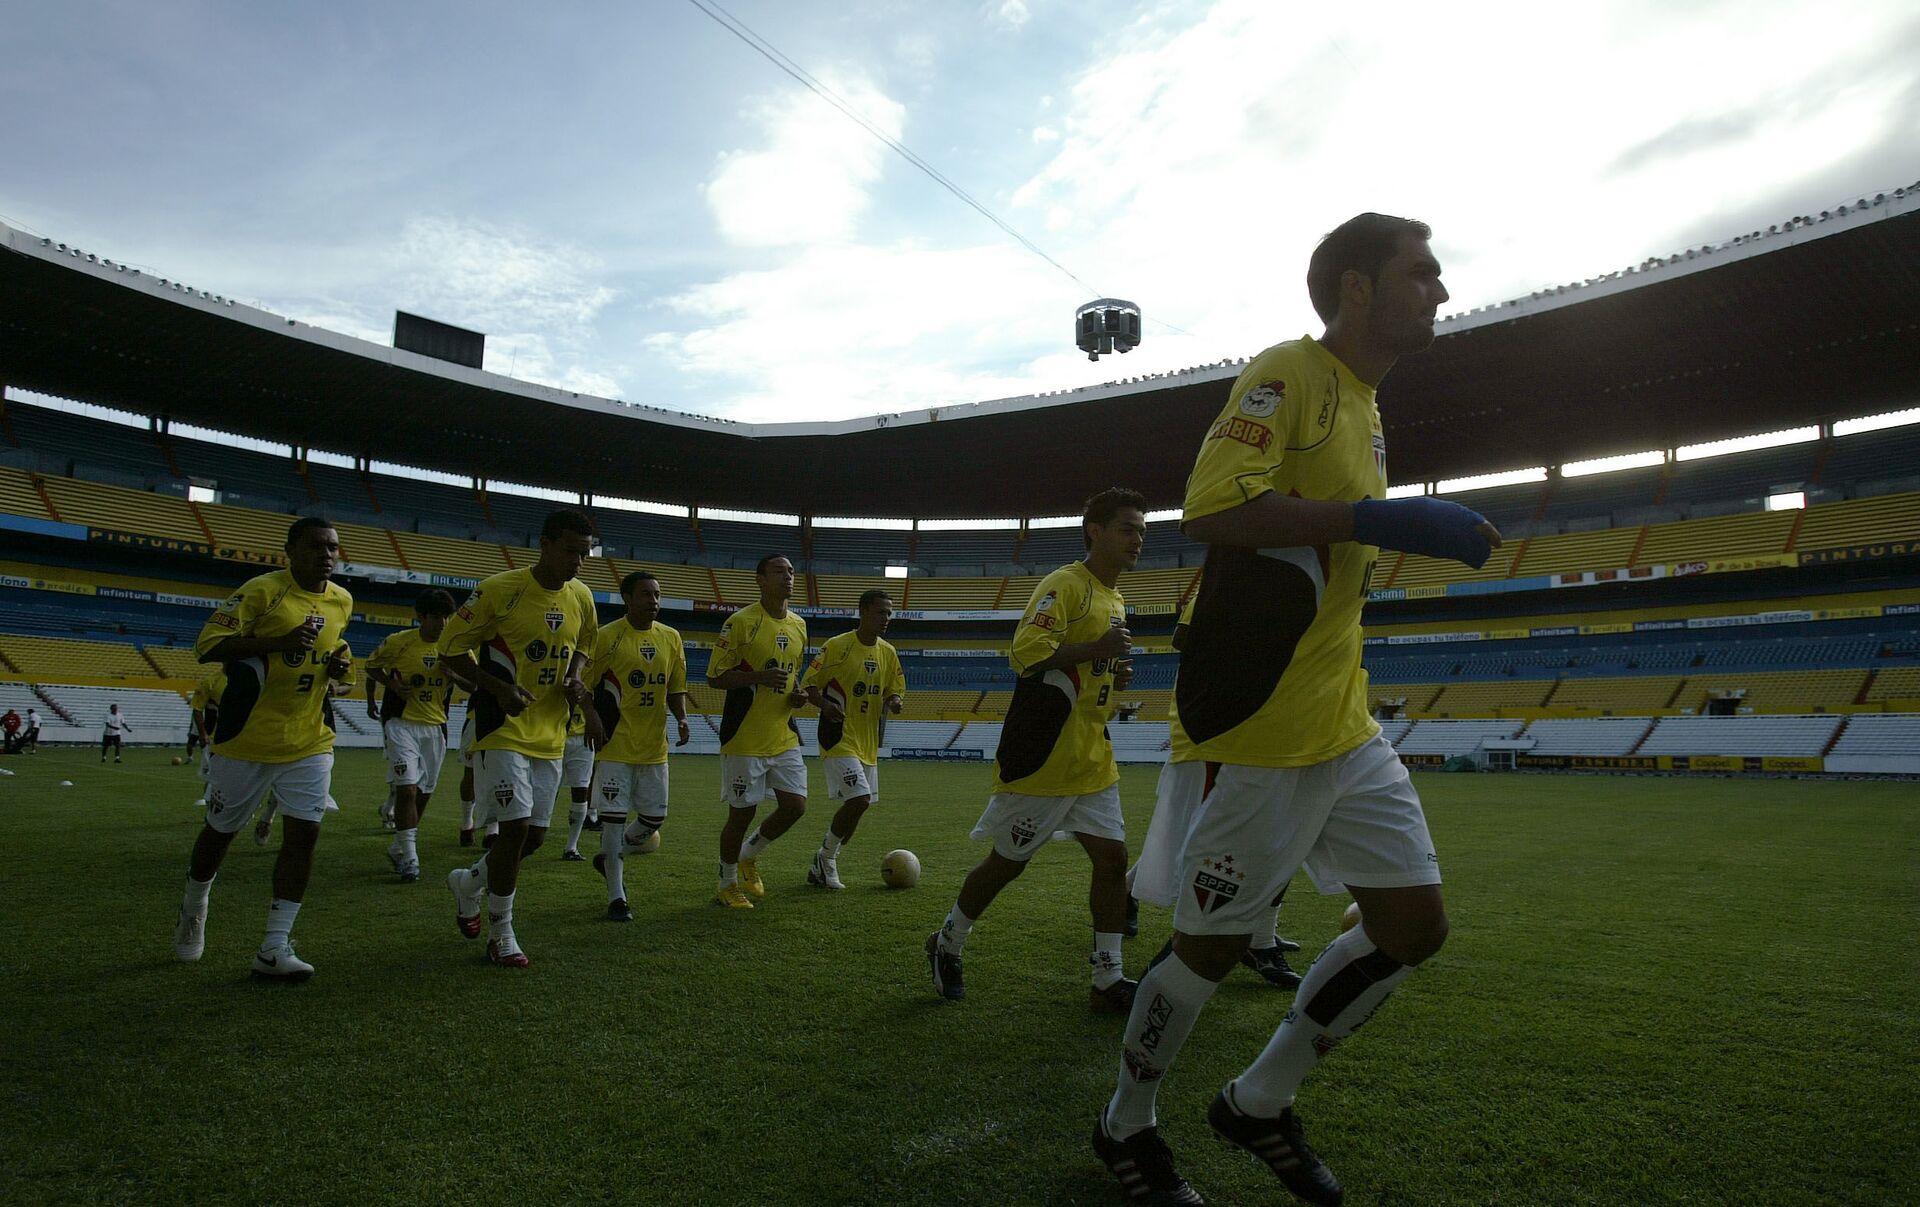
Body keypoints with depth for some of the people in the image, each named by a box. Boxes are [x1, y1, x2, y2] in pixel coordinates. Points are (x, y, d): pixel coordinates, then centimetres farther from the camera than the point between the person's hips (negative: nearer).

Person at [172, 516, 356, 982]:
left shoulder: (342, 601, 5)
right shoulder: (262, 590, -14)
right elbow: (208, 645, -17)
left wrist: (338, 666, -1)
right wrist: (280, 642, -27)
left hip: (309, 743, 4)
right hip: (248, 739, -4)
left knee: (304, 834, -7)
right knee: (221, 831, 15)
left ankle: (274, 949, 0)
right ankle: (194, 908, 45)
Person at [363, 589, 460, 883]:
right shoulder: (399, 641, -7)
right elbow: (372, 667, 9)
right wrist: (393, 684, -6)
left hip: (435, 726, 4)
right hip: (401, 723, -4)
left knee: (423, 792, 12)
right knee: (407, 788, -15)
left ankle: (398, 847, 31)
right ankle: (409, 858, -8)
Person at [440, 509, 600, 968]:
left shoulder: (581, 597, 4)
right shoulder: (501, 589, -14)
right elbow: (452, 647, -8)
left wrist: (575, 677, -2)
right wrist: (498, 687, -21)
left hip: (550, 735, 6)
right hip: (503, 729, -6)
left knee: (535, 835, 10)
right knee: (516, 826, -10)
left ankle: (469, 882, 39)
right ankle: (500, 932, 10)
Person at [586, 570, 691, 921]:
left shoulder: (671, 638, 7)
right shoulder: (607, 637, -8)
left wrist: (681, 719, -3)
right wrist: (595, 723, -15)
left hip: (654, 747, 5)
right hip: (615, 746, -5)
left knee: (654, 818, 10)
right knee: (613, 816, -2)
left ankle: (611, 858, 37)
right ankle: (616, 897, 9)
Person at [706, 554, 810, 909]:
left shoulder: (799, 625, 10)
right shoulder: (740, 622, -12)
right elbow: (714, 677, -11)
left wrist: (797, 693, 3)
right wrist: (759, 676, -24)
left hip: (784, 737, 6)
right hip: (744, 739, -6)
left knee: (795, 806, 2)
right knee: (742, 813, 3)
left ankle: (749, 854, 29)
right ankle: (727, 885, 25)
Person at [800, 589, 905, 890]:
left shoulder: (888, 652, 8)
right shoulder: (837, 646, -11)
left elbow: (897, 692, 16)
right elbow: (808, 685, -7)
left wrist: (895, 702, -7)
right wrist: (825, 705, -27)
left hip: (868, 743, 7)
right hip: (839, 738, -7)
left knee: (857, 804, 10)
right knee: (859, 799, -17)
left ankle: (822, 866, 25)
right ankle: (826, 857, 4)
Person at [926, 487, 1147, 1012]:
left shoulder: (1116, 600, 16)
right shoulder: (1066, 584, -14)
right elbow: (1026, 653, -26)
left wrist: (1115, 676, 8)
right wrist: (1098, 650, -22)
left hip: (1092, 758, 8)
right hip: (1041, 757, -8)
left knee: (1113, 856, 3)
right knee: (1008, 861, 5)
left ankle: (1108, 980, 14)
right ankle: (946, 944, 28)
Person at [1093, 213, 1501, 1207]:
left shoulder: (1365, 406, 18)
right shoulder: (1289, 374, -10)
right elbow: (1210, 510, -25)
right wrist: (1379, 518, -25)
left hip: (1341, 726, 9)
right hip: (1254, 732, -9)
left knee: (1414, 924, 10)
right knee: (1211, 944, 4)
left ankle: (1259, 1102, 28)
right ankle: (1124, 1126, 30)